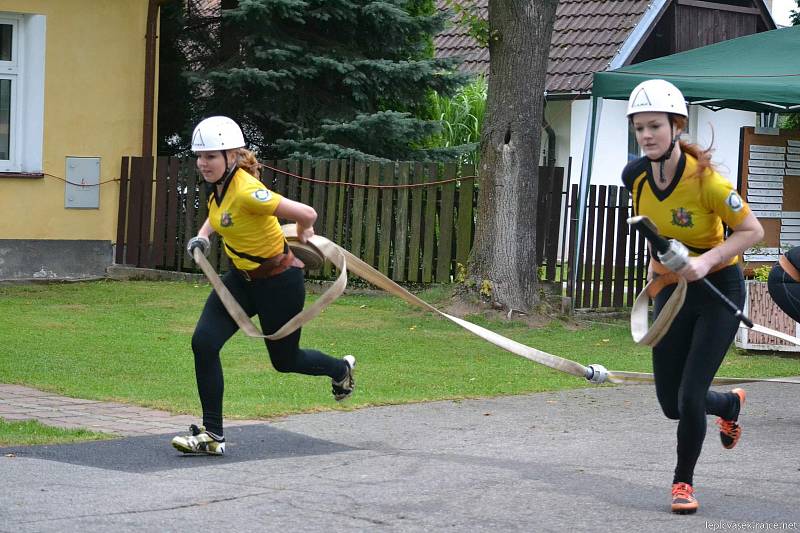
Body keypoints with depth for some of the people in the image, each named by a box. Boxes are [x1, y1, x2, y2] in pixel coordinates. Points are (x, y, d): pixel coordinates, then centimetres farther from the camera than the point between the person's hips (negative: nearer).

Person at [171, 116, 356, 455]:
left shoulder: (246, 191, -31)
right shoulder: (217, 185, -4)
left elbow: (306, 215, -34)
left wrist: (303, 235, -11)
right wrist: (203, 236, 1)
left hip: (279, 280, -8)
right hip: (242, 277, 8)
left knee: (284, 360, 12)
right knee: (203, 342, -10)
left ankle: (342, 370, 46)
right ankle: (212, 435, -2)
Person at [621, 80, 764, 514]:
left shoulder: (705, 180, -26)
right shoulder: (635, 176, -9)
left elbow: (752, 231, -17)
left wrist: (707, 261, -29)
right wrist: (656, 261, 6)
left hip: (719, 289, -5)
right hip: (671, 291, 6)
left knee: (690, 397, -11)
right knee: (671, 405, 8)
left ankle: (683, 481, 15)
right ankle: (731, 404, 42)